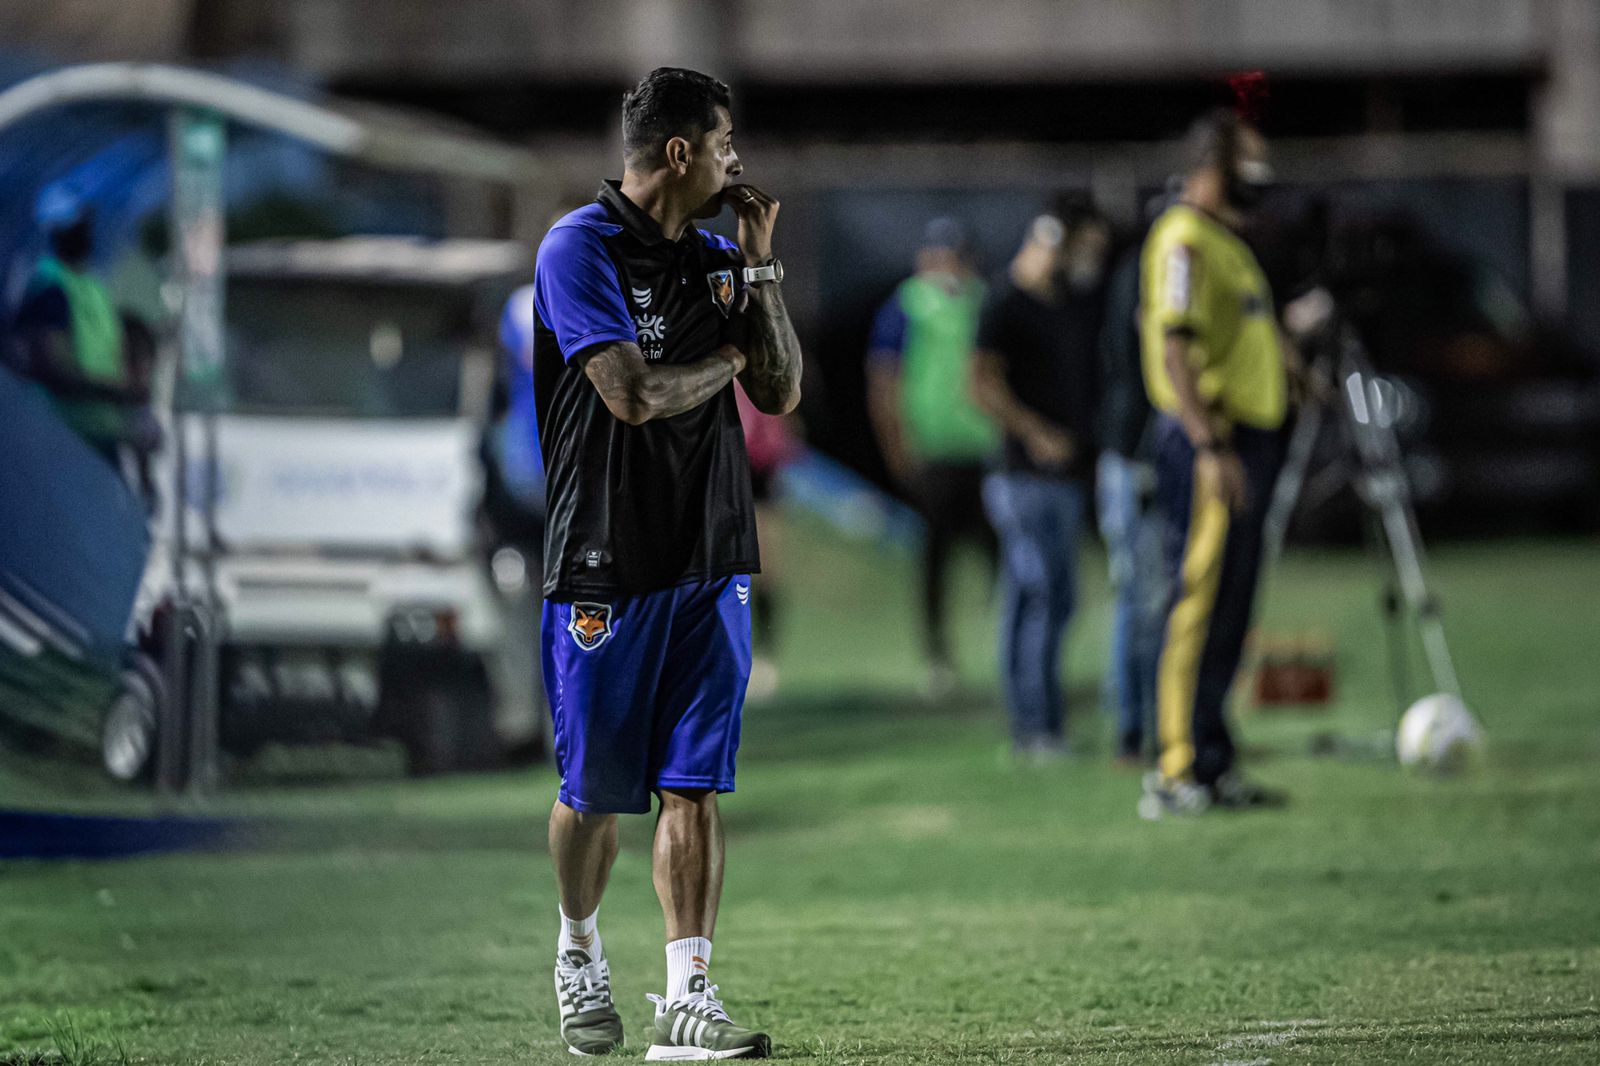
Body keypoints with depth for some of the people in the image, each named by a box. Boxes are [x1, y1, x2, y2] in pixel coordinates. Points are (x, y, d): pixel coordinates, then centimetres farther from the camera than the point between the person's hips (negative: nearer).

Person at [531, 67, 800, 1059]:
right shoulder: (580, 249, -10)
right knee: (594, 792, 5)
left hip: (711, 563, 5)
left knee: (695, 786, -3)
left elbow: (781, 393, 11)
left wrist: (759, 269, 3)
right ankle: (581, 957, 30)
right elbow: (634, 396, -19)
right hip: (606, 566, -5)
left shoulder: (716, 257, 12)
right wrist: (729, 356, -3)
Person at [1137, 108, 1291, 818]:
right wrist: (1211, 447, -26)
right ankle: (1178, 774, -9)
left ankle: (1211, 767, 17)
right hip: (1209, 445, -10)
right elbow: (1174, 350, -20)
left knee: (1227, 613, 12)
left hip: (1244, 441, 10)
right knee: (1199, 606, -10)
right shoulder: (1183, 238, -12)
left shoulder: (1225, 240, 20)